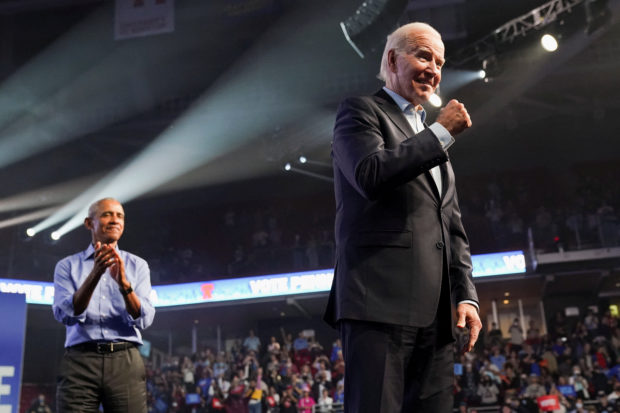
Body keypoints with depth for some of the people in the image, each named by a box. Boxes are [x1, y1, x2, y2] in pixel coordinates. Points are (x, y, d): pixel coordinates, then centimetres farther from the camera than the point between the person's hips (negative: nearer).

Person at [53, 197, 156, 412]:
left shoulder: (138, 265, 10)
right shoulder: (67, 265, 9)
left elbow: (143, 320, -1)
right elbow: (66, 315, -6)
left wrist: (124, 283, -18)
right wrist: (94, 274, -18)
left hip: (126, 362, 1)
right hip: (79, 361, -1)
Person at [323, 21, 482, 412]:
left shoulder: (432, 140, 27)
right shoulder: (361, 111, 5)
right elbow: (371, 174, -16)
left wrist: (466, 296, 12)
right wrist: (442, 133, -8)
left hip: (434, 313, 8)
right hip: (380, 303, -7)